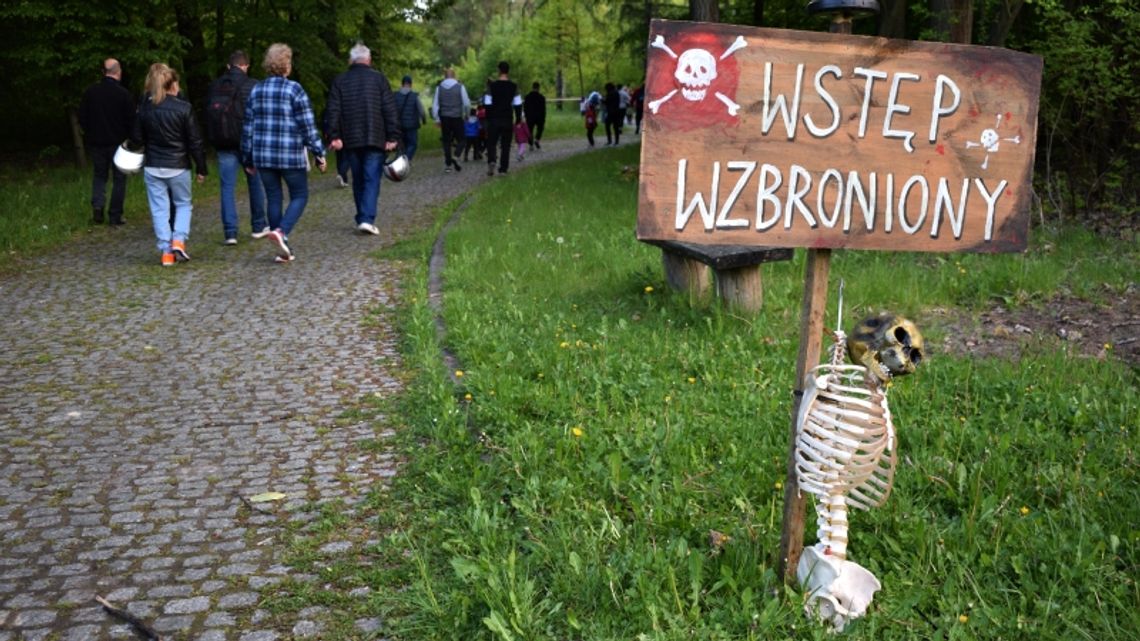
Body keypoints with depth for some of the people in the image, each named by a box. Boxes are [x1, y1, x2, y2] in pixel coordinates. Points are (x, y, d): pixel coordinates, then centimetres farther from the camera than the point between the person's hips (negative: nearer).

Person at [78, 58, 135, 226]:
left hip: (96, 141, 3)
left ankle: (97, 205, -3)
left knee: (99, 175, 18)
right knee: (119, 178, 7)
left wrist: (90, 133, 17)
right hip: (117, 142, -3)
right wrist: (128, 137, 6)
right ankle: (115, 216, 6)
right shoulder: (124, 94, -13)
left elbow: (82, 117, 3)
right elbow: (131, 120, -11)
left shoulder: (91, 91, -2)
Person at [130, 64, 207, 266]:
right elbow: (194, 141, -7)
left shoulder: (145, 108, 0)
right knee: (183, 204, 16)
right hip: (178, 166, -2)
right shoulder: (183, 108, -10)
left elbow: (136, 138, 4)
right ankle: (179, 240, -3)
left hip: (152, 167, 2)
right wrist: (201, 168, 0)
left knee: (159, 209, 6)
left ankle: (166, 251, 3)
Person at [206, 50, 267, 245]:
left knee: (227, 187, 3)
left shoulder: (214, 87, 7)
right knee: (255, 183, 12)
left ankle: (230, 232, -1)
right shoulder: (252, 86, -7)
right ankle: (259, 226, 20)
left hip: (223, 145, 3)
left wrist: (213, 141, 17)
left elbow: (208, 116, 11)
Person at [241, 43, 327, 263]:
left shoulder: (256, 91, 8)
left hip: (263, 156, 5)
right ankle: (281, 232, -17)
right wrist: (319, 153, -3)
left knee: (273, 198, 11)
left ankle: (282, 248, 11)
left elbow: (248, 127, 11)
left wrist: (248, 158, 18)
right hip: (291, 155, -5)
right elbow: (308, 126, -9)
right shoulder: (294, 90, -8)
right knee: (299, 196, 7)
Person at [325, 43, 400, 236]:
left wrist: (334, 136, 0)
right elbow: (390, 110, -3)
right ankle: (367, 219, -17)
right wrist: (393, 136, -2)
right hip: (375, 139, -3)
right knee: (371, 179, -4)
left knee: (358, 180, 14)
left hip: (350, 140, 3)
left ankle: (362, 219, 17)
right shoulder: (379, 78, 1)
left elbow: (333, 111, 1)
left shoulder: (340, 81, 8)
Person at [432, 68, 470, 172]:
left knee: (446, 141, 10)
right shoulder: (460, 87, -4)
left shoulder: (439, 87, 3)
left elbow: (435, 105, 3)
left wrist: (437, 119, 9)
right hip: (457, 118, -2)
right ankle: (456, 157, -16)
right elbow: (466, 103, -1)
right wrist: (466, 114, 17)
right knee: (462, 140, 8)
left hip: (444, 118, 2)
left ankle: (448, 164, 7)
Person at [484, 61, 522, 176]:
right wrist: (518, 119, 8)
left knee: (491, 143, 9)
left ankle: (491, 161, -17)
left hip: (494, 119, -1)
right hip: (507, 120, 1)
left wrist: (488, 119, 6)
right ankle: (503, 169, 6)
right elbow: (518, 104, -1)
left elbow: (488, 104, -3)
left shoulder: (492, 86, -4)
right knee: (505, 145, 8)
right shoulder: (513, 87, -2)